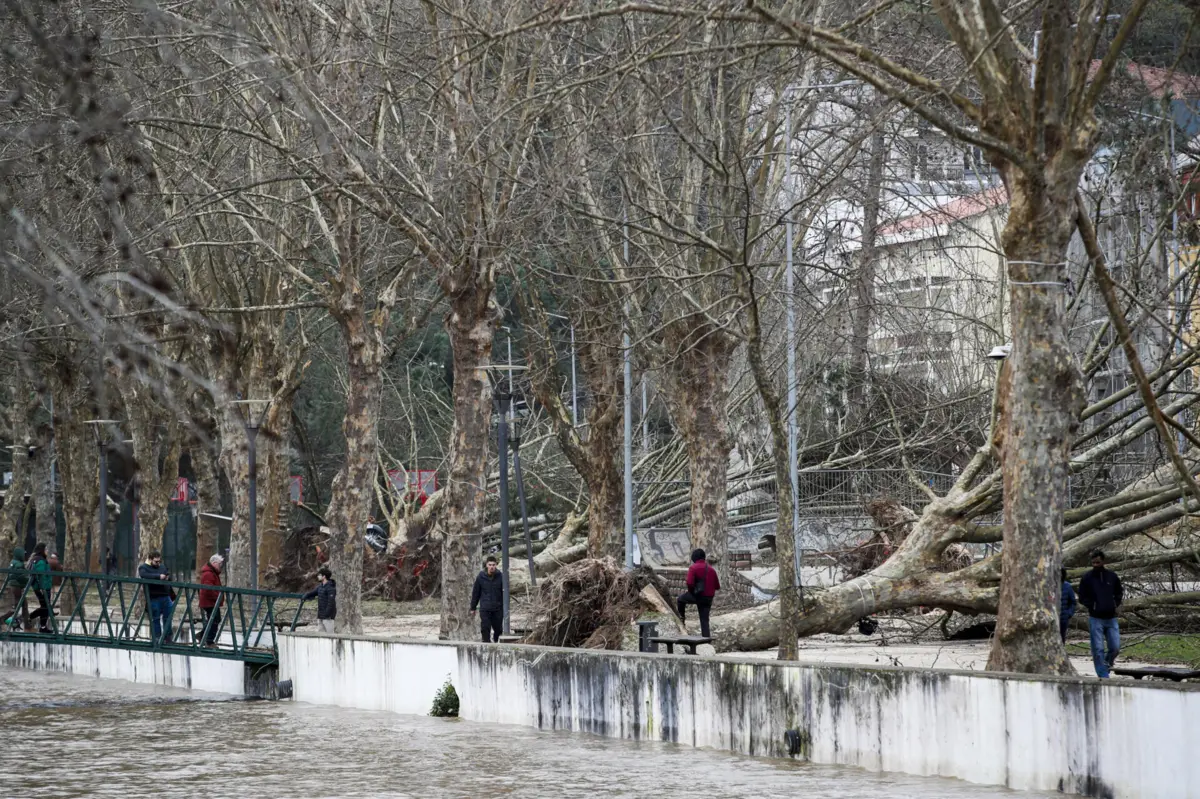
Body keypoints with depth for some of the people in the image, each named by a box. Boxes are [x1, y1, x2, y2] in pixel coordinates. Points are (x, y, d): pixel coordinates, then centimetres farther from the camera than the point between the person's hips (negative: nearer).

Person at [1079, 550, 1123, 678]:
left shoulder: (1112, 577, 6)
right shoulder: (1087, 578, -1)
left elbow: (1119, 593, 19)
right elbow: (1082, 597, 4)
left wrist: (1115, 604, 3)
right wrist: (1092, 606, -8)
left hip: (1111, 618, 2)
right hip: (1095, 618, -2)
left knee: (1115, 647, 0)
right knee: (1098, 649, -4)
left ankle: (1107, 663, 28)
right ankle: (1103, 675, 0)